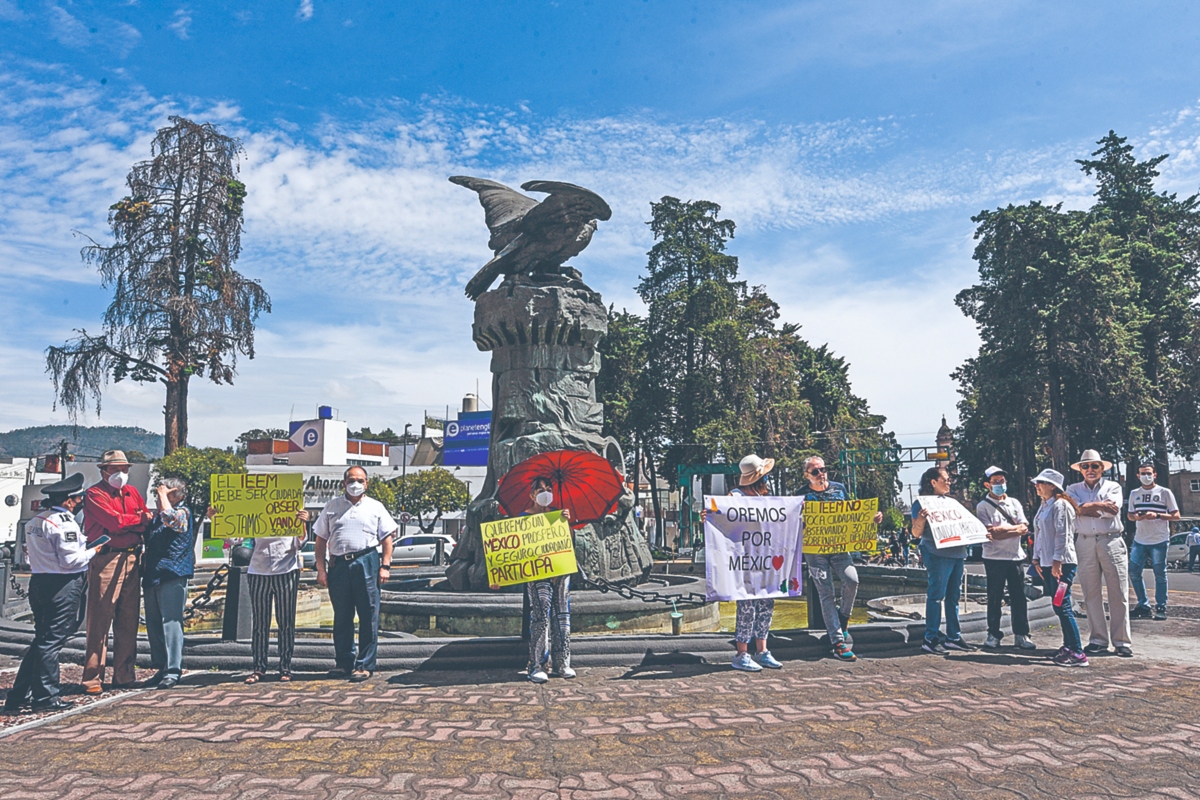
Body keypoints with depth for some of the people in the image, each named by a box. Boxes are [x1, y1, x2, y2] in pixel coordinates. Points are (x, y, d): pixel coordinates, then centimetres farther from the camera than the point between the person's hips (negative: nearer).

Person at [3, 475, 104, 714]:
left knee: (41, 639, 16)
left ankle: (19, 695, 20)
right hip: (62, 586, -9)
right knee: (52, 641, -2)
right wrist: (93, 551, -3)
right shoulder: (64, 523, -15)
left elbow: (31, 552, 15)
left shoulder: (34, 521, 13)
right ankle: (45, 696, 4)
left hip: (39, 583, 9)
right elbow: (71, 560, -20)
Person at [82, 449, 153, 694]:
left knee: (128, 621, 8)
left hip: (131, 560, 6)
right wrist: (139, 519, 0)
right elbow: (115, 522, -14)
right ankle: (93, 678, 1)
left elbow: (147, 522, 14)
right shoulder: (94, 494, -2)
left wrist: (125, 524, -4)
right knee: (100, 621, -6)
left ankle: (124, 676, 15)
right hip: (106, 561, -6)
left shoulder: (132, 492, 18)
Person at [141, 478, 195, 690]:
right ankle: (161, 668, 19)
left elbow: (169, 517, -26)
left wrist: (163, 494, -12)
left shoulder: (183, 513, -3)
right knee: (153, 625, 10)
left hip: (173, 576, -8)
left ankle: (173, 670, -6)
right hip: (152, 576, 8)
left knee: (171, 622, -10)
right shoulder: (156, 516, 21)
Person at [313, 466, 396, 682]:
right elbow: (321, 539, 12)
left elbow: (387, 538, 8)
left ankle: (365, 665, 4)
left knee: (368, 616, -2)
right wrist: (321, 569, 4)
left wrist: (385, 566, -2)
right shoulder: (332, 506, 13)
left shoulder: (375, 507, 10)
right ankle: (344, 662, 21)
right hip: (338, 564, 2)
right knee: (341, 616, 9)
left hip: (366, 562, -2)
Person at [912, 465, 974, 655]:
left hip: (957, 553, 8)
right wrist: (920, 520, -27)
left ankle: (954, 637, 17)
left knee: (953, 596, 10)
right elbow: (916, 534, -8)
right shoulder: (922, 503, -3)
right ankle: (931, 639, -4)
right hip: (938, 554, -8)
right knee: (936, 595, -8)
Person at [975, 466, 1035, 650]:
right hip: (994, 558, -3)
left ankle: (1021, 635, 14)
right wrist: (1014, 529, -9)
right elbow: (990, 534, -10)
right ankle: (994, 634, 12)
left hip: (1016, 556, 3)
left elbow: (1024, 528, 1)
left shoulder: (1014, 503, 12)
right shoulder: (983, 507, -1)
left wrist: (1003, 529, -12)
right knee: (995, 597, 4)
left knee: (1019, 597, 6)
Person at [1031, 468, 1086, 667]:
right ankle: (1068, 646, 21)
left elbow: (1063, 535, -17)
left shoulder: (1060, 505, -11)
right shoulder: (1043, 506, 18)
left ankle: (1077, 653, -6)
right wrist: (1037, 558, 18)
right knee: (1059, 607, 13)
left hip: (1062, 563, -9)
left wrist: (1057, 561, -20)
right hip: (1047, 563, 9)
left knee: (1063, 607, -10)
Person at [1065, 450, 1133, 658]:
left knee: (1119, 595, 0)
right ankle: (1098, 641, 11)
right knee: (1091, 595, 4)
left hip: (1112, 542, -1)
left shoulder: (1113, 487, 9)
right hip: (1085, 544, 2)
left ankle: (1122, 641, 7)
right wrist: (1101, 505, -11)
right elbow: (1074, 509, -7)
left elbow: (1114, 507, -11)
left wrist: (1088, 506, -9)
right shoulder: (1073, 489, 13)